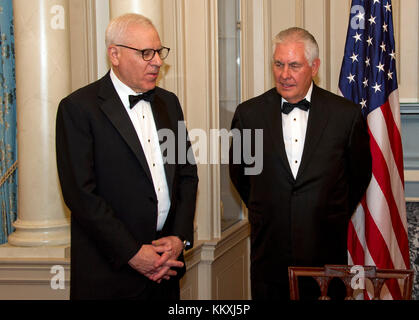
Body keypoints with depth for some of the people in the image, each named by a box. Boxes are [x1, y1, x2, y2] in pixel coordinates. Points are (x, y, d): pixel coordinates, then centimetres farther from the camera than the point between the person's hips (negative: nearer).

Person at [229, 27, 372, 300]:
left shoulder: (347, 114, -4)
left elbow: (360, 174, 10)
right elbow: (238, 172, 13)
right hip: (269, 252, 1)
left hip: (326, 250, -1)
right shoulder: (249, 113, -1)